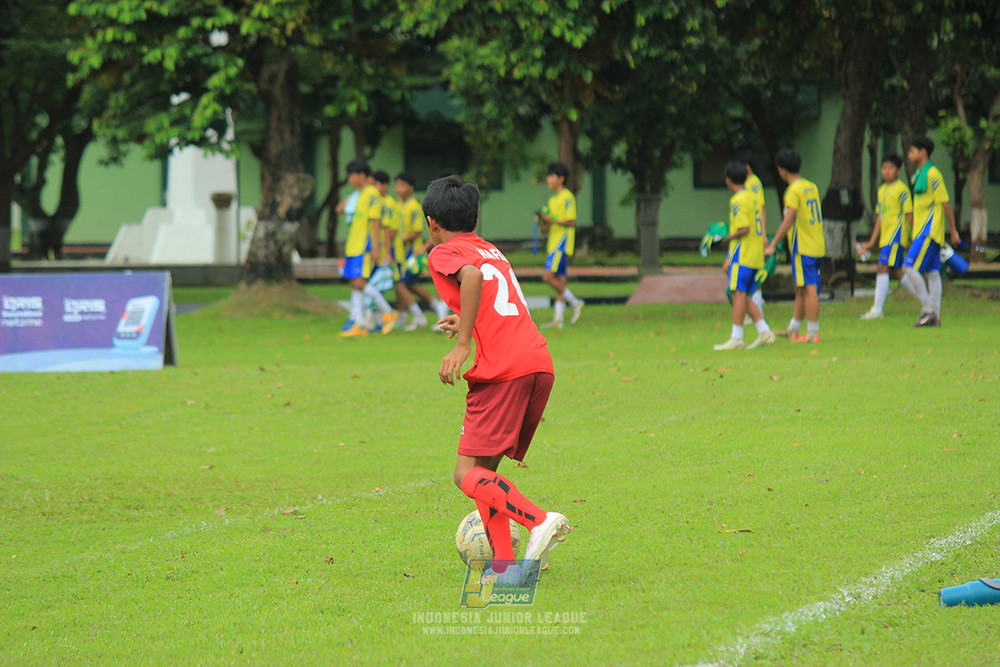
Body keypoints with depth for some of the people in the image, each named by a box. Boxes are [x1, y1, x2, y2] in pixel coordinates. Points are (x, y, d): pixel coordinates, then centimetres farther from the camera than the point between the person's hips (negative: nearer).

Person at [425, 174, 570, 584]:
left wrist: (462, 346, -18)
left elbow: (472, 276, -18)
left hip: (502, 372, -8)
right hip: (541, 364, 8)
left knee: (469, 476, -9)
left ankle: (539, 520, -28)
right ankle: (504, 566, 4)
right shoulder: (492, 251, 27)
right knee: (485, 470, 13)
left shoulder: (445, 253, 5)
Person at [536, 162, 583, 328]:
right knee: (560, 280, 4)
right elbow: (544, 229, 21)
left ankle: (575, 303, -8)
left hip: (562, 243, -9)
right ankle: (558, 319, 1)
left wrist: (552, 220, -20)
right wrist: (542, 221, 1)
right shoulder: (552, 200, 22)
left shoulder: (567, 197, -5)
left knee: (548, 276, -18)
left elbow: (572, 222, -13)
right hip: (554, 245, 9)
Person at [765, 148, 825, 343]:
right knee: (800, 290, 17)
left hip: (803, 247, -9)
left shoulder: (794, 191, -13)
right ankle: (793, 330, 26)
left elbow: (788, 221, -20)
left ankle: (812, 333, -7)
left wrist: (773, 245, -17)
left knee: (809, 290, -7)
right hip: (818, 246, 9)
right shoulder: (812, 187, 12)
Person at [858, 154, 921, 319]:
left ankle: (877, 309, -16)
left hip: (897, 234, -9)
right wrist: (872, 242, 20)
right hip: (886, 236, 9)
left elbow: (909, 214, -9)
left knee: (883, 268, -15)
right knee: (897, 272, 11)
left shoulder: (901, 189, -7)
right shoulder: (882, 190, 16)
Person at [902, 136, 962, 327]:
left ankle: (928, 309, -11)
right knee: (932, 273, 7)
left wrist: (953, 231, -12)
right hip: (922, 231, 9)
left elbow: (945, 203, -13)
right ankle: (935, 316, 6)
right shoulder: (919, 175, 16)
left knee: (911, 267, -13)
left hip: (929, 231, -9)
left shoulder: (932, 174, -12)